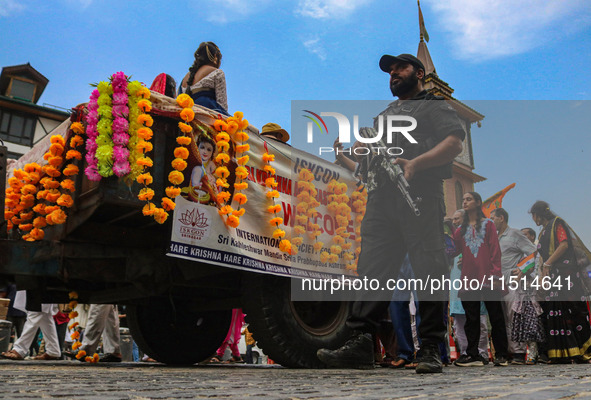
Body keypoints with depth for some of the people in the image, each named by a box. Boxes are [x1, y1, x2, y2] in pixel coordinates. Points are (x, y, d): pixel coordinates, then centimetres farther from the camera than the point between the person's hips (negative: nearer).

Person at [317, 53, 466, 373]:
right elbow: (368, 153, 33)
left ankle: (431, 349, -3)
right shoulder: (384, 114, 34)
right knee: (371, 268, -4)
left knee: (428, 271, -8)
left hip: (418, 197, -6)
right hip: (380, 199, 6)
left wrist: (415, 163, -17)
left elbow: (455, 142, -4)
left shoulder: (435, 106, 13)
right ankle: (360, 342, -5)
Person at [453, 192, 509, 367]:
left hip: (487, 278, -3)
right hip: (469, 278, 4)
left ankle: (501, 355, 8)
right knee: (471, 318, 5)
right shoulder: (462, 229, 17)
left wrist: (494, 274, -10)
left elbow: (495, 250, -1)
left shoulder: (488, 224, 7)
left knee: (495, 316, 1)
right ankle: (473, 355, 9)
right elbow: (454, 250, 6)